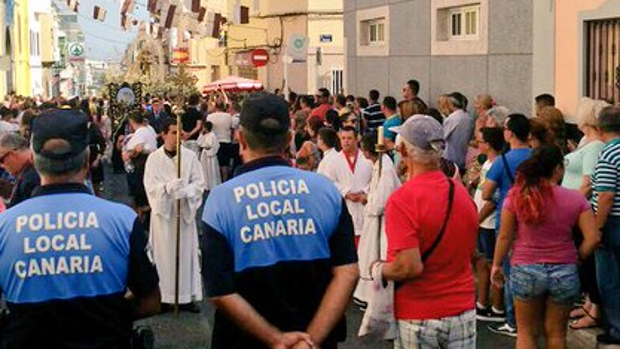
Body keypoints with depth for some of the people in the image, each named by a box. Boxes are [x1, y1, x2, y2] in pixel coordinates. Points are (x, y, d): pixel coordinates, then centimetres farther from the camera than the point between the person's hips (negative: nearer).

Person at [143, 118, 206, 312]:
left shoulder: (190, 156, -1)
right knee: (164, 254, 3)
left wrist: (186, 191, -23)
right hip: (162, 211, -1)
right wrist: (167, 187, -28)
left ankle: (188, 296, 13)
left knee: (186, 253, 6)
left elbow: (199, 182, -3)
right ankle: (163, 296, 11)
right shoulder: (154, 158, -2)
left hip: (185, 211, 1)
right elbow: (150, 186, -8)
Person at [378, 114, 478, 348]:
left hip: (418, 318, -5)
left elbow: (409, 267, -24)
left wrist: (379, 270, -5)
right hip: (463, 311, 5)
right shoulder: (462, 193, 1)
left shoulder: (401, 200, -18)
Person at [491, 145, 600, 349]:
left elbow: (505, 236, -3)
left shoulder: (517, 196, -7)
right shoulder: (576, 199, -7)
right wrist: (576, 258, 8)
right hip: (564, 272, 0)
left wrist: (497, 265, 10)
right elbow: (593, 238, -9)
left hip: (525, 271, 0)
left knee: (526, 332, 15)